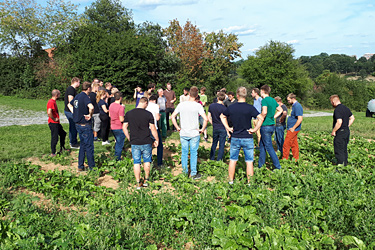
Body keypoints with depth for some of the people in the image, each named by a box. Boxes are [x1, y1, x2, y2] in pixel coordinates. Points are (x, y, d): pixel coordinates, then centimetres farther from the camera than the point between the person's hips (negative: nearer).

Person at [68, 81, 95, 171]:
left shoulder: (77, 96, 10)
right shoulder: (85, 97, -17)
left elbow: (69, 105, 28)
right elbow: (91, 107, -37)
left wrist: (74, 113, 16)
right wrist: (90, 115, -20)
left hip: (78, 124, 9)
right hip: (85, 125, -9)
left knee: (83, 145, 18)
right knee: (89, 146, 2)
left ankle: (80, 166, 23)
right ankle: (92, 167, 11)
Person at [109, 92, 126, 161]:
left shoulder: (111, 105, 4)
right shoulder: (120, 107, -21)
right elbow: (121, 119, -23)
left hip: (113, 127, 8)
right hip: (119, 128, -8)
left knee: (117, 142, 24)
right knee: (120, 144, 5)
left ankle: (115, 157, 31)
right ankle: (117, 159, 10)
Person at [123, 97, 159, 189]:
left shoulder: (129, 113, 0)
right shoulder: (148, 114, -9)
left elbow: (124, 127, 4)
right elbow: (153, 129, -7)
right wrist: (157, 140, 5)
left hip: (134, 143, 2)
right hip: (146, 142, -1)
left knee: (136, 162, 9)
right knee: (147, 161, 17)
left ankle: (138, 183, 14)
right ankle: (146, 180, 27)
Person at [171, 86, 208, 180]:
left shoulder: (181, 105, -2)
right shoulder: (198, 106, -11)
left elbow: (173, 117, 0)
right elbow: (205, 119, -19)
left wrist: (177, 127, 6)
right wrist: (202, 129, -6)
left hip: (183, 133, 3)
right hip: (194, 134, -2)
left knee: (184, 153, 14)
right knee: (194, 153, 8)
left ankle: (185, 171, 25)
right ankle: (193, 173, 15)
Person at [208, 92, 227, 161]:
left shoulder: (211, 106, -1)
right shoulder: (224, 108, -14)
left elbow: (208, 117, 3)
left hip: (215, 128, 4)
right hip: (222, 128, -4)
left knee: (214, 144, 17)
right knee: (221, 145, 6)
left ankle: (211, 159, 23)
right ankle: (219, 160, 10)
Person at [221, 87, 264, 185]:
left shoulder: (231, 107, 0)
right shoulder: (250, 107, -11)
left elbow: (222, 116, 14)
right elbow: (261, 118, -19)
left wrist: (227, 127, 15)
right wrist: (255, 129, -10)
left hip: (235, 138, 3)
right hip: (247, 138, -3)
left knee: (233, 160, 13)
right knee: (249, 161, 6)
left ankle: (231, 181, 22)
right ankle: (250, 183, 12)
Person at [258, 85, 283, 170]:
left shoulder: (264, 100, -15)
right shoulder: (273, 100, 11)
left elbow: (264, 112, -31)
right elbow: (280, 110, 21)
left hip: (265, 126, -9)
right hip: (272, 125, 9)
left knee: (269, 147, 0)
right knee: (262, 145, 18)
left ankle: (277, 166, 5)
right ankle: (260, 164, 25)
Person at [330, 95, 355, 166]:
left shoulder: (337, 110, -20)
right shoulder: (346, 108, 10)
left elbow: (339, 122, -27)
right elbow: (352, 118, 19)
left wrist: (333, 131, -17)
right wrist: (347, 126, 18)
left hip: (340, 133, -9)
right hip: (347, 131, 9)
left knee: (339, 150, -1)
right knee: (344, 149, 19)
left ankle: (340, 164, 2)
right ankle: (345, 163, 29)